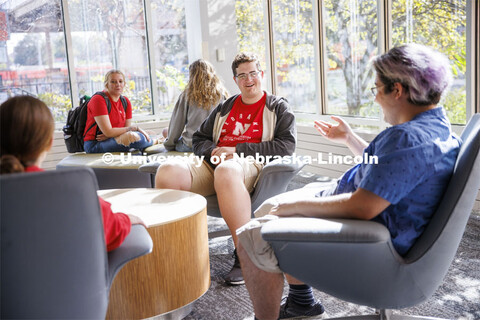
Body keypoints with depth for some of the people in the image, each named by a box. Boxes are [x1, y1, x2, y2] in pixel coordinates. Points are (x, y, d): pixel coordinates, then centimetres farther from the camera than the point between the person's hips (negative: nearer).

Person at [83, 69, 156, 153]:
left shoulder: (126, 101, 7)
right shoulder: (98, 100, -14)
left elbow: (126, 130, 5)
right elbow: (108, 132, -20)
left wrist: (109, 136, -16)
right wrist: (135, 128, -17)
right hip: (94, 145, -7)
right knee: (132, 137, -26)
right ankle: (153, 142, 1)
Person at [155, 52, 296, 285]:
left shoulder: (278, 107, 14)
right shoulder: (225, 107, 27)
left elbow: (286, 146, -2)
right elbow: (199, 140, 26)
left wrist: (237, 150, -7)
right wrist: (213, 151, 0)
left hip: (251, 166, -4)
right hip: (213, 165, 5)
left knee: (226, 171, -42)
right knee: (168, 171, -25)